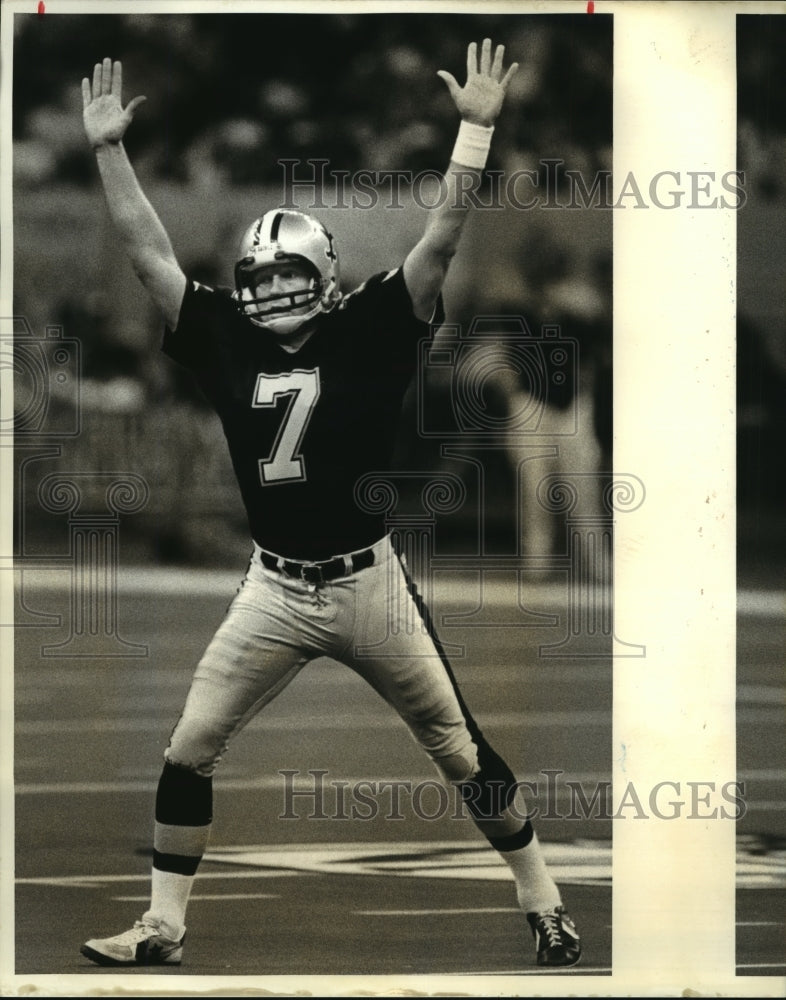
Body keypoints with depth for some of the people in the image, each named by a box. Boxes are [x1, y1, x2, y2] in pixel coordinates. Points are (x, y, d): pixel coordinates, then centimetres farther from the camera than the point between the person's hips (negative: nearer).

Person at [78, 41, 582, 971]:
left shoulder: (369, 332, -6)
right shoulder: (226, 339, 1)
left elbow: (439, 242, -13)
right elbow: (149, 252, 1)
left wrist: (475, 128, -20)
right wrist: (108, 149, -4)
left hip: (370, 582, -3)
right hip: (273, 589, 3)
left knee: (461, 750, 4)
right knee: (188, 749, -1)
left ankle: (541, 900, 19)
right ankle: (163, 927, 11)